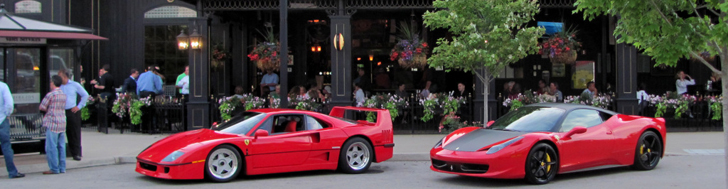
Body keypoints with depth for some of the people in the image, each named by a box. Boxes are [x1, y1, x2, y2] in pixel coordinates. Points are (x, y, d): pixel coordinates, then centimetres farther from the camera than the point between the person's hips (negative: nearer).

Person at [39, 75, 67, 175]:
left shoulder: (50, 94, -11)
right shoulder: (64, 95, 10)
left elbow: (41, 107, -6)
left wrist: (47, 109, 13)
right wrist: (50, 109, 12)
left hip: (52, 123, -7)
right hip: (62, 123, 7)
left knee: (51, 146, -2)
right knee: (61, 146, 9)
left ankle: (54, 168, -2)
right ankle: (62, 168, 11)